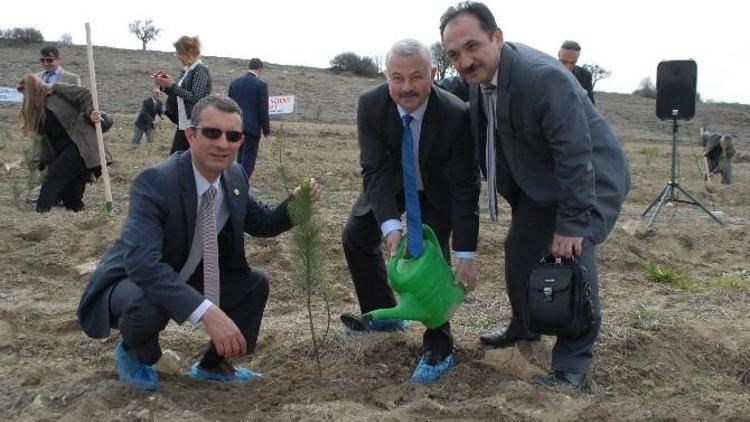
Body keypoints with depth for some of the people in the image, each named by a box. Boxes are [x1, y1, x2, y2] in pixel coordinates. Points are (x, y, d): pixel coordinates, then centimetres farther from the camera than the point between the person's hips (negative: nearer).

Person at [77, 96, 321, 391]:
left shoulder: (235, 177, -8)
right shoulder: (154, 182, -31)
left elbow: (262, 224, 7)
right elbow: (143, 263, -43)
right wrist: (208, 312, -52)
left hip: (185, 279, 7)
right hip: (132, 281, -7)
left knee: (255, 284, -1)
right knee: (148, 306, -37)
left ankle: (212, 365, 18)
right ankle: (133, 353, 1)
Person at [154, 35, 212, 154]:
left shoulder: (200, 70, -12)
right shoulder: (186, 71, 14)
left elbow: (195, 98, -21)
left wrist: (172, 84, -17)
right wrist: (164, 85, 3)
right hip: (183, 124, 9)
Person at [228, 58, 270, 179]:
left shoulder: (234, 82, 8)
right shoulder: (261, 84, -9)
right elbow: (263, 110, -10)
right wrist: (266, 129, -1)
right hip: (252, 127, -6)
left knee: (240, 157, 17)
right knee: (248, 159, -1)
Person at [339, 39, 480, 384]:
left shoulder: (456, 115, -35)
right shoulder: (370, 104, -27)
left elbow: (464, 187, -29)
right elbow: (375, 170, -26)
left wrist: (465, 255, -30)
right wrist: (390, 225, -41)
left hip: (436, 190, -4)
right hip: (391, 183, 4)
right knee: (356, 236, 4)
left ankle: (438, 348, 2)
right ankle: (383, 315, 25)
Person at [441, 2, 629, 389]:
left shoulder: (544, 77, -33)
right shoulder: (479, 77, -9)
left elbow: (575, 156, -30)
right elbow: (490, 142, 6)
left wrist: (571, 223, -27)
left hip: (591, 178, -8)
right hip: (539, 181, 8)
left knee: (573, 255, -17)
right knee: (519, 251, 11)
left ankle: (572, 366, -3)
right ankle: (525, 326, 37)